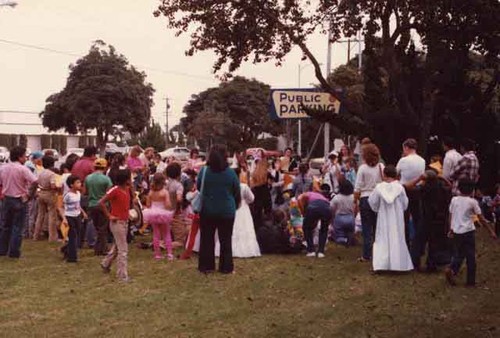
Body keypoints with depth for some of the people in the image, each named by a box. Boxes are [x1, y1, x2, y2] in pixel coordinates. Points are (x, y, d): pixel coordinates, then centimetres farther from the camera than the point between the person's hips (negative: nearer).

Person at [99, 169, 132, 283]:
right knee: (123, 250, -5)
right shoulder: (114, 190, -19)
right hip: (117, 222, -8)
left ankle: (105, 264, 41)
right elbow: (101, 202, -21)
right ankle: (123, 275, 1)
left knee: (117, 247, 22)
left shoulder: (127, 189, 5)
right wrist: (109, 216, -18)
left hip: (125, 222, 8)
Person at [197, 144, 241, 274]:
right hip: (227, 211, -1)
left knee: (207, 238, 11)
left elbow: (198, 187, 5)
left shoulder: (204, 171, -9)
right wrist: (236, 204, 18)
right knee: (226, 240, 9)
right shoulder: (231, 173, -10)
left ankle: (206, 265, 14)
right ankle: (226, 267, 12)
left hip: (207, 210, 1)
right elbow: (237, 192, -1)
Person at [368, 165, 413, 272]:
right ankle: (398, 262, 9)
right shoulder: (400, 187, -10)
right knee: (397, 240, 8)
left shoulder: (379, 187, -12)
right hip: (397, 219, 0)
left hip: (384, 219, 0)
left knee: (383, 240, 6)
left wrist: (377, 209, 17)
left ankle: (381, 264, -1)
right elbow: (405, 203, -1)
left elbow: (372, 202, -3)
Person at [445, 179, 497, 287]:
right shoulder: (472, 202, -7)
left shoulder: (454, 200, 3)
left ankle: (451, 270, -11)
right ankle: (470, 281, 11)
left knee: (458, 254, 15)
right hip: (468, 231, -4)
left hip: (456, 231, 4)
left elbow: (451, 216, 9)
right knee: (470, 257, 7)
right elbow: (481, 219, -6)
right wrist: (491, 231, 1)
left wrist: (451, 229, 21)